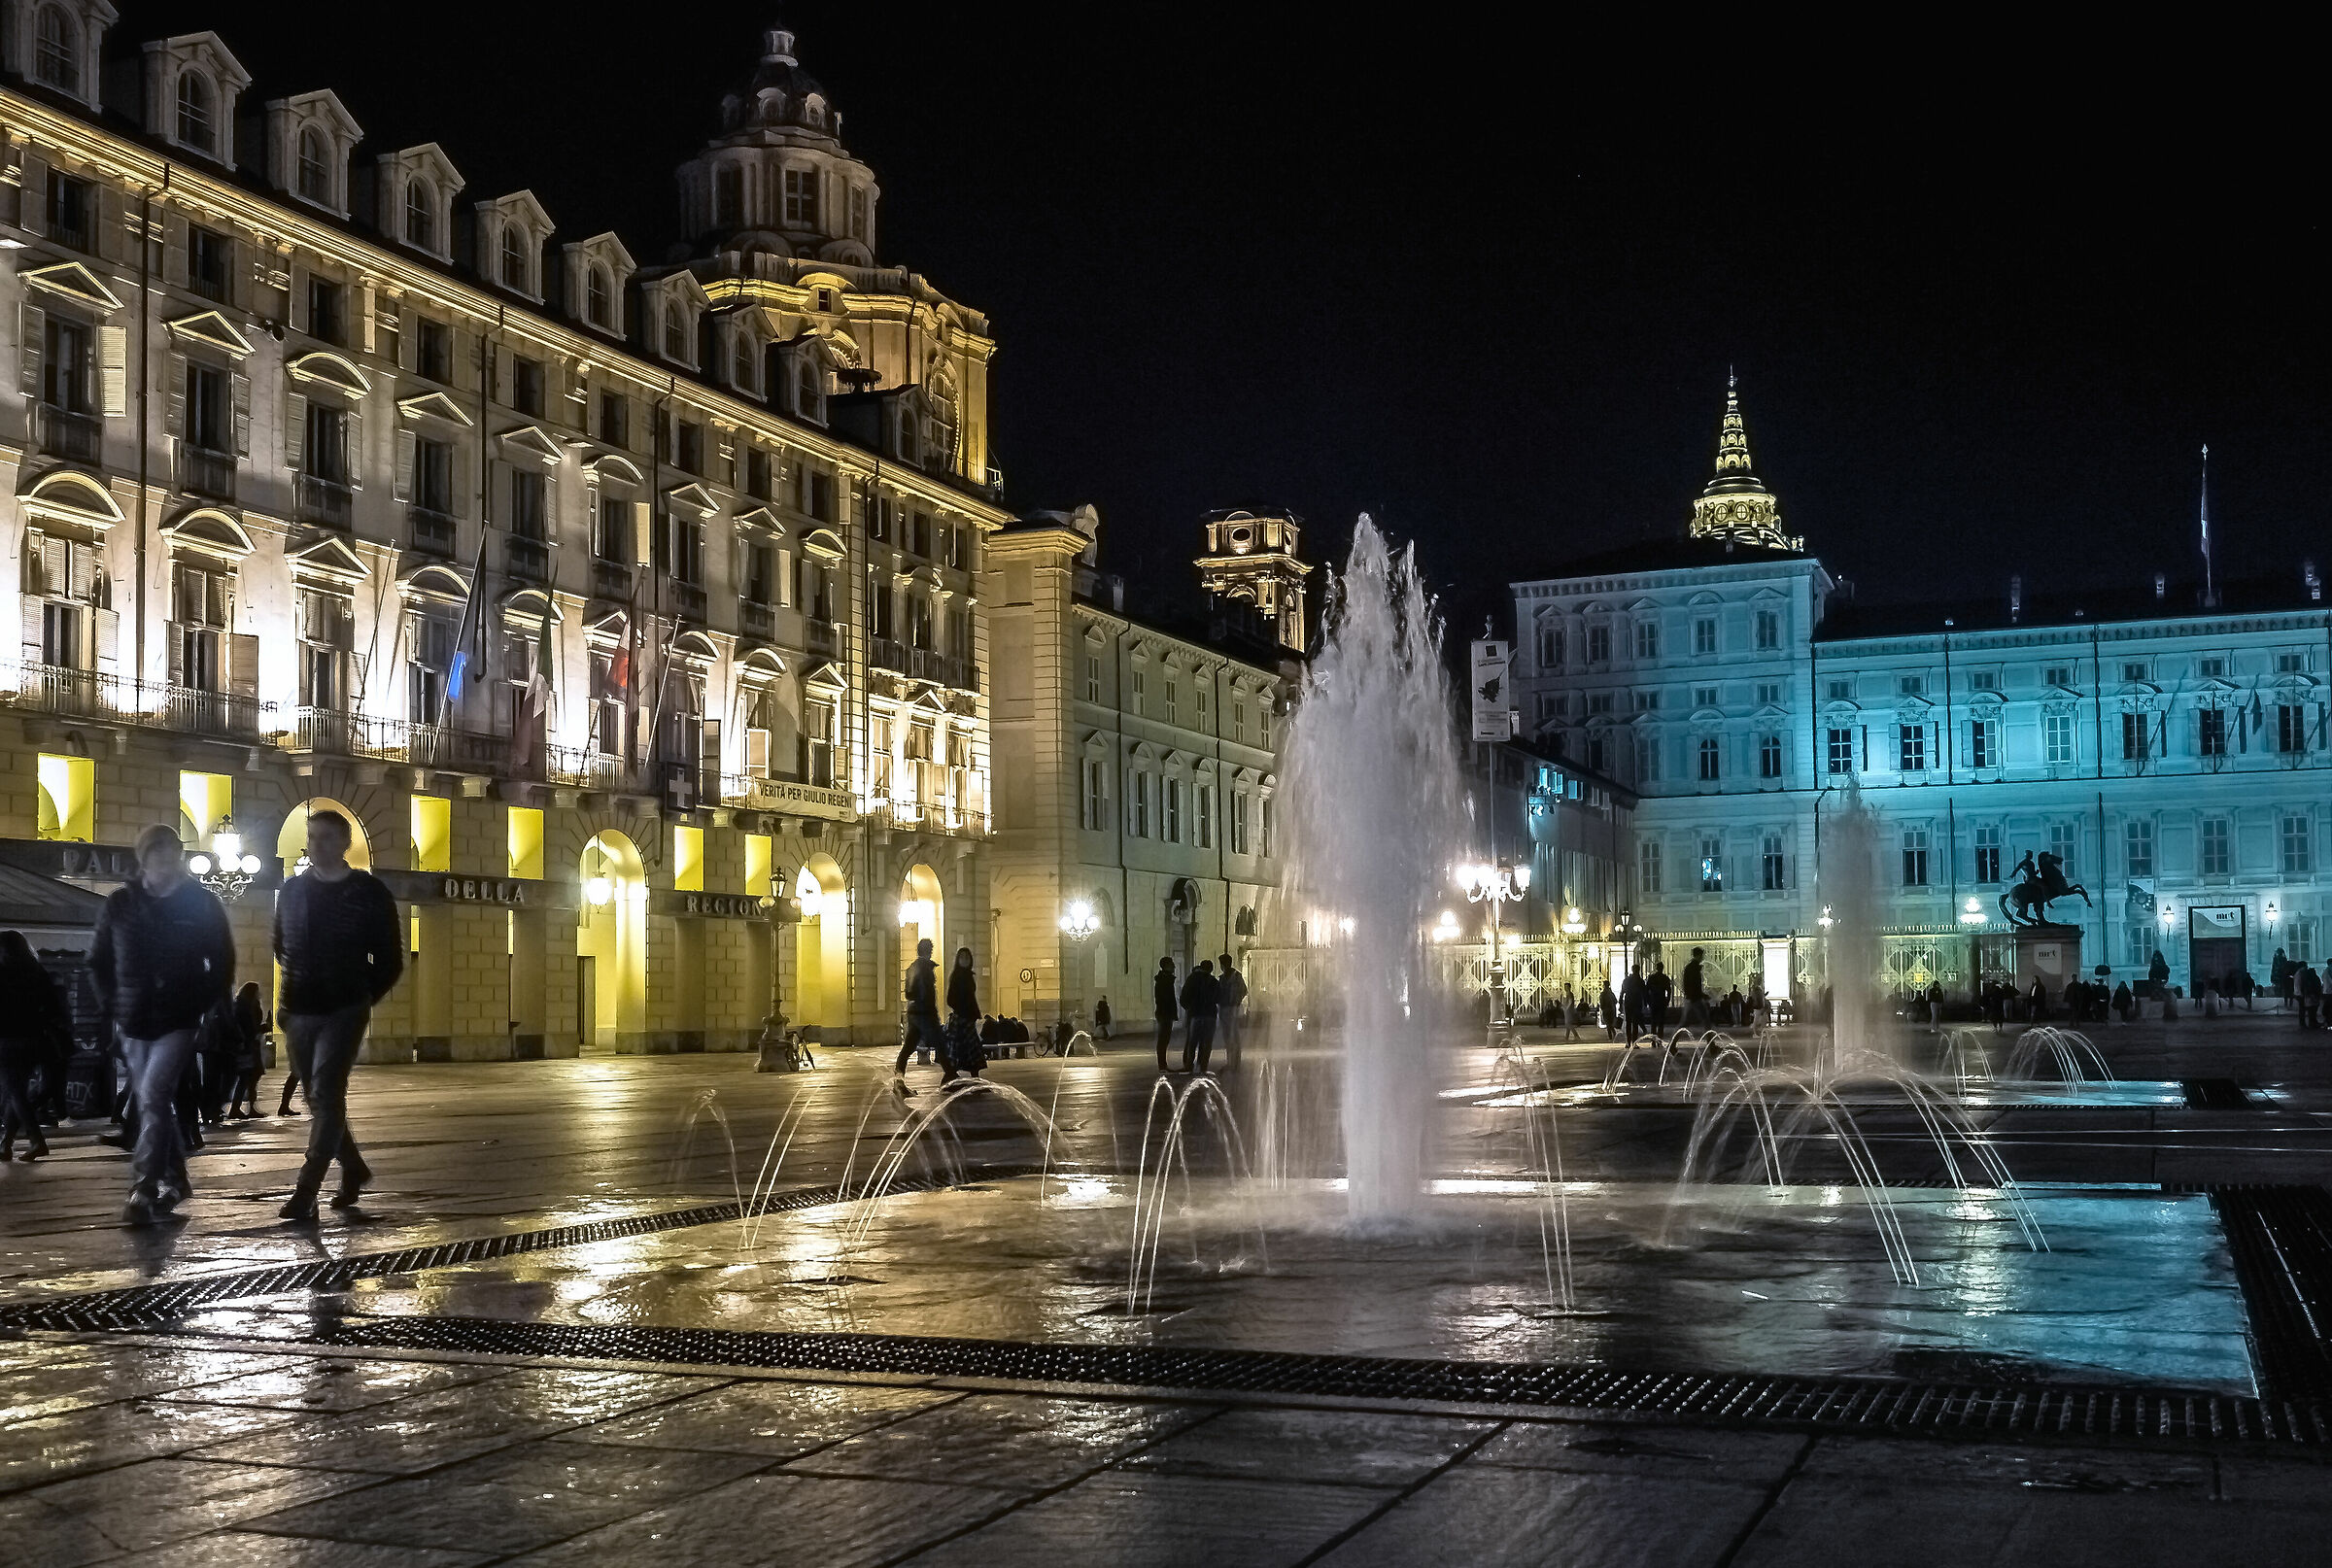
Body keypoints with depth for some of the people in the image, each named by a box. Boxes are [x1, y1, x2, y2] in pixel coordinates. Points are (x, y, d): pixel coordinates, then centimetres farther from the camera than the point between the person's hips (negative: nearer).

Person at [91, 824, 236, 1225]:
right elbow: (99, 961, 12)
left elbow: (223, 962, 4)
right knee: (154, 1104, 11)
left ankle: (144, 1191, -18)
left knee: (153, 1099, -17)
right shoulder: (120, 903, 3)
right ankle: (175, 1180, 26)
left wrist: (205, 1008, -3)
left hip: (180, 1022, -4)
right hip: (135, 1025, 4)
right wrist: (114, 1007, 4)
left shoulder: (202, 905, -2)